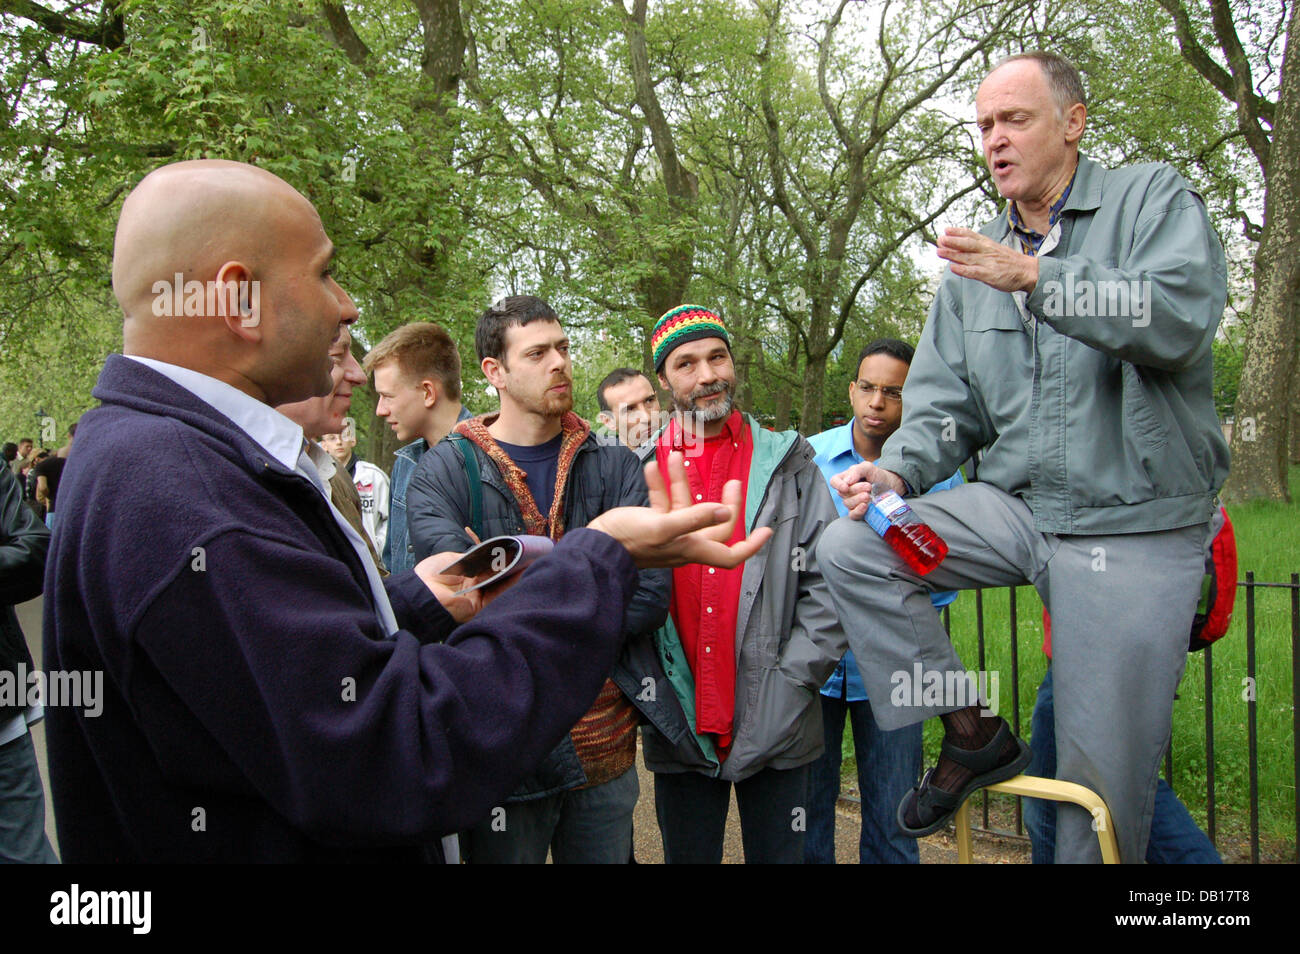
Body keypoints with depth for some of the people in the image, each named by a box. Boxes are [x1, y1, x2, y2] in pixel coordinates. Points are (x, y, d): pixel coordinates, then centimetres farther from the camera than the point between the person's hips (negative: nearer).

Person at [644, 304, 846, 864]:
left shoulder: (787, 465, 2)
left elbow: (828, 583, -1)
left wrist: (790, 682, -9)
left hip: (776, 731, -1)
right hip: (679, 732, 1)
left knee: (779, 853, 10)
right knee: (688, 855, 14)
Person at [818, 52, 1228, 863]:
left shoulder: (1153, 201, -1)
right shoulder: (976, 262, 13)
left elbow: (1182, 316, -21)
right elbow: (946, 404, 9)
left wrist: (1036, 278, -28)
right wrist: (897, 471, -10)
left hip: (1136, 528, -4)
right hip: (1015, 506, 5)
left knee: (1104, 780, -1)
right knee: (851, 549, -15)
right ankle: (973, 733, 0)